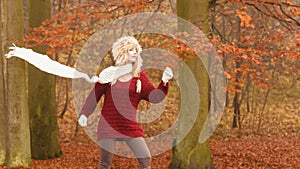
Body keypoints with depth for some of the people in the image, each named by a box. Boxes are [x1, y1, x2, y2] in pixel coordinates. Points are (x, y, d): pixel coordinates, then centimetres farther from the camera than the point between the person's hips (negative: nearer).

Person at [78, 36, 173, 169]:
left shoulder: (140, 77, 6)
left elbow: (154, 97, -3)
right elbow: (94, 95, 7)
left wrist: (164, 82, -20)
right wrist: (84, 114, -3)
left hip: (130, 127, 1)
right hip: (108, 126, -1)